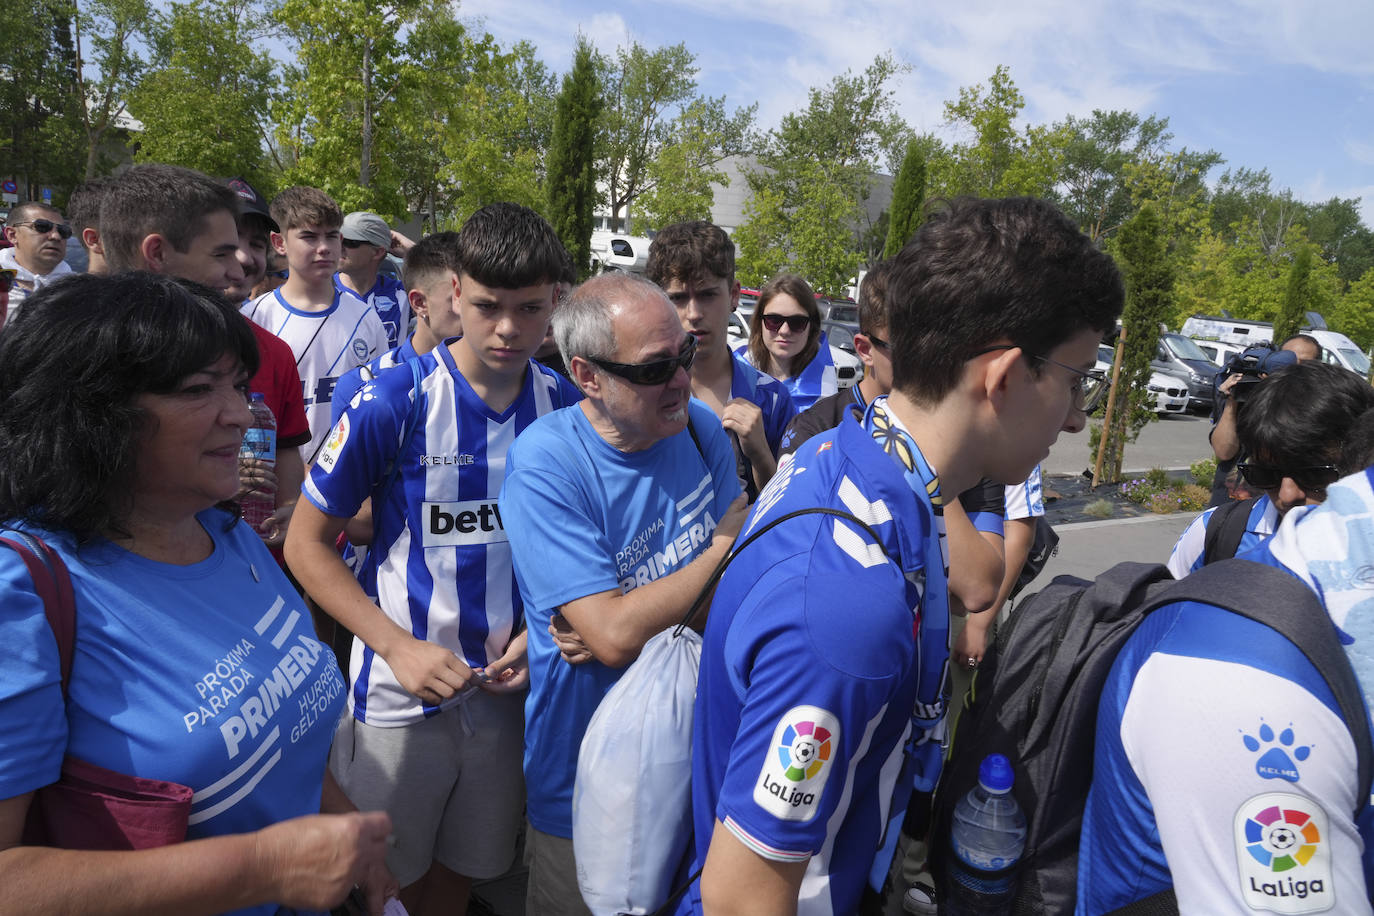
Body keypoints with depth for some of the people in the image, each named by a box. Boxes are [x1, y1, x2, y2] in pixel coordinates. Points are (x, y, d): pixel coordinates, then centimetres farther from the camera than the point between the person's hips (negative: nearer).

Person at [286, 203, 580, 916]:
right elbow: (308, 544, -8)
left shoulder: (567, 407, -5)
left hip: (509, 690, 3)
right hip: (400, 696, -2)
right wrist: (399, 646, -17)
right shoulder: (393, 402, -16)